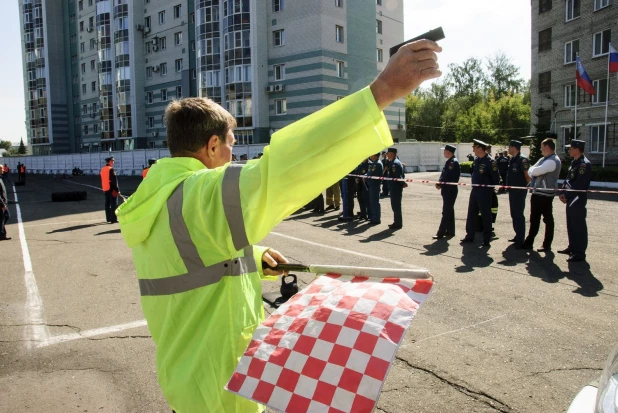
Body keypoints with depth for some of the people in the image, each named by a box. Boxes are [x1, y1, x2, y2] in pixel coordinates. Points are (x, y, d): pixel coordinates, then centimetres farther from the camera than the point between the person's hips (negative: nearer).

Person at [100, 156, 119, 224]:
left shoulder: (102, 169, 11)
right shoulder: (111, 169, -15)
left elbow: (102, 180, 17)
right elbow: (114, 181, -18)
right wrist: (117, 190, -15)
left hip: (105, 189, 9)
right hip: (112, 189, -8)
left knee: (107, 204, 14)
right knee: (113, 204, -5)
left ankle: (108, 218, 20)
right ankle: (113, 219, -5)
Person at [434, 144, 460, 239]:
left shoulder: (453, 162, -16)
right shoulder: (449, 162, 14)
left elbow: (449, 177, -21)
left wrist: (440, 184, -14)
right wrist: (440, 184, 1)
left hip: (450, 191, -10)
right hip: (447, 190, 10)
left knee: (446, 212, -6)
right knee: (449, 211, 15)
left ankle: (441, 233, -4)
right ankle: (450, 231, 23)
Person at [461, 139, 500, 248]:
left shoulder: (490, 161, -15)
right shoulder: (476, 160, 9)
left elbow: (496, 179, -13)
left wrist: (491, 188, -5)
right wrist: (474, 185, 13)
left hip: (485, 193, -8)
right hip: (474, 190, 8)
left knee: (486, 216, 1)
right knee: (471, 214, 14)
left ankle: (486, 241, 8)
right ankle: (470, 236, 26)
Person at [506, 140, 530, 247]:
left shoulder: (522, 160, -15)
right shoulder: (512, 160, 12)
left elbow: (527, 175, -15)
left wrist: (526, 186, -7)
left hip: (520, 191, -9)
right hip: (512, 190, 9)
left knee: (519, 215, -5)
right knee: (514, 214, 15)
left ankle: (520, 240, 0)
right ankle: (518, 236, 26)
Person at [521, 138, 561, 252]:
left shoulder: (552, 161, -16)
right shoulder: (544, 159, 15)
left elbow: (535, 171, -22)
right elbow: (531, 172, 13)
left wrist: (532, 170, -1)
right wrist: (533, 171, -8)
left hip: (546, 195, -10)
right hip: (537, 193, 10)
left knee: (548, 220, 2)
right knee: (534, 219, 14)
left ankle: (547, 245, 10)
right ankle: (529, 242, 21)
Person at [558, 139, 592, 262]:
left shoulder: (584, 164, -17)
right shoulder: (574, 162, 13)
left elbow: (579, 185, -21)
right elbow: (568, 179, 17)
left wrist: (567, 195, -15)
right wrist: (562, 193, 4)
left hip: (578, 200, -10)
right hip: (571, 199, 10)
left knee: (579, 226, -4)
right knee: (571, 225, 18)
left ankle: (580, 253, 2)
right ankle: (572, 247, 30)